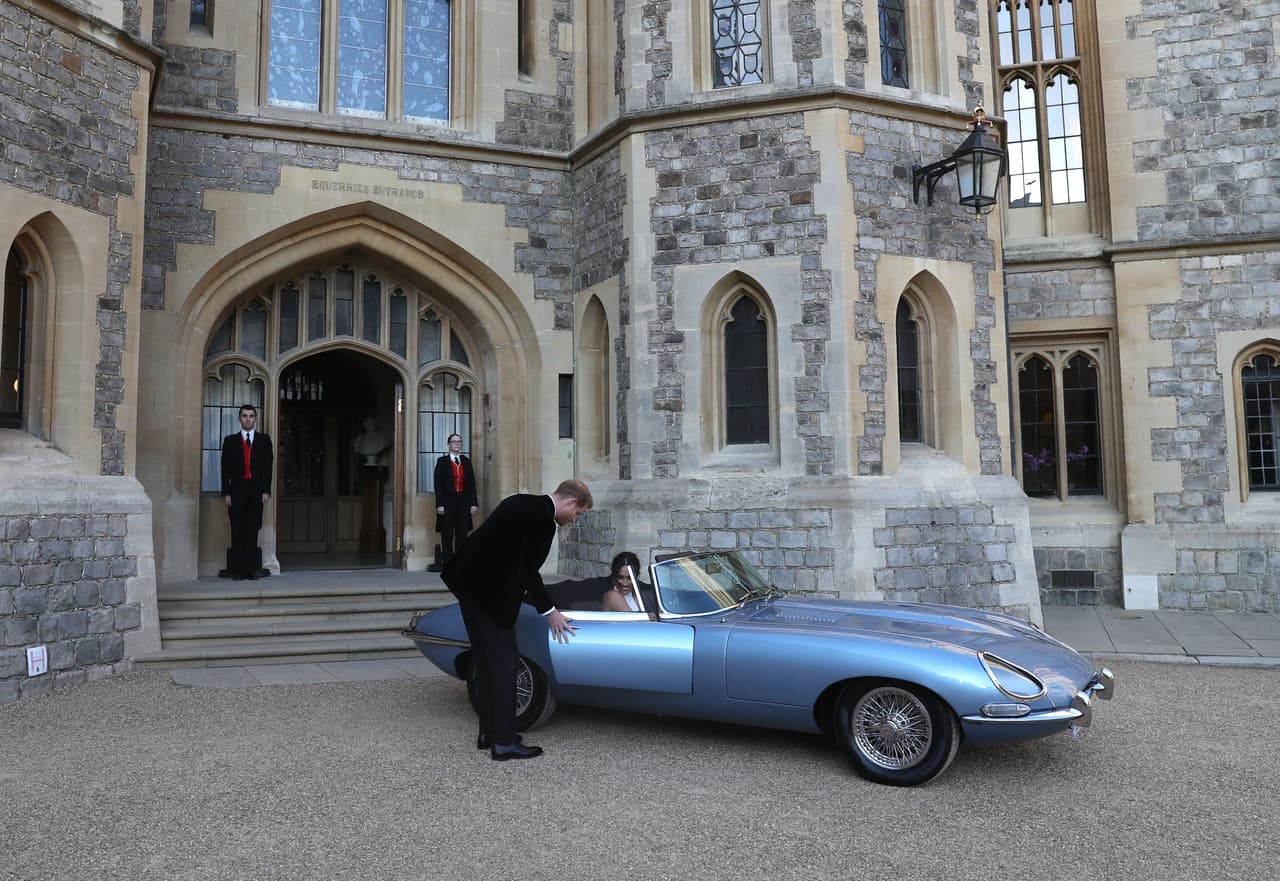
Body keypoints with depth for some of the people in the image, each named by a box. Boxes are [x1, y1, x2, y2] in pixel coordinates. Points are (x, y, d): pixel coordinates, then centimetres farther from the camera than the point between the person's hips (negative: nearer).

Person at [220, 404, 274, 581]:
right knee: (237, 531, -1)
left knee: (253, 530, 0)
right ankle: (237, 569, 2)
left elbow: (268, 466, 5)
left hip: (256, 490, 0)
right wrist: (226, 492, -4)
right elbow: (225, 468, 5)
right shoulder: (230, 440, 9)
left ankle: (251, 569, 3)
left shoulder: (264, 440, 9)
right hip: (237, 490, 0)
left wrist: (266, 491, -3)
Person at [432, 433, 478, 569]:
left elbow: (472, 483, 10)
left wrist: (474, 503, 2)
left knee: (462, 534, 3)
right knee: (447, 535, 0)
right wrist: (439, 504, -11)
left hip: (463, 502, 3)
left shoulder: (466, 461, 13)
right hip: (448, 502, -3)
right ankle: (446, 562, 3)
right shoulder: (442, 461, 3)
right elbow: (438, 484, -3)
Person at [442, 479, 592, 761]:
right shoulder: (542, 518, -16)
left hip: (469, 580, 10)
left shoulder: (524, 503, 13)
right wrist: (549, 611, -4)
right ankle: (504, 743, 3)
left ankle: (488, 732, 25)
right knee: (504, 661, -3)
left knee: (485, 660, 16)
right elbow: (527, 571, -15)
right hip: (487, 590, -10)